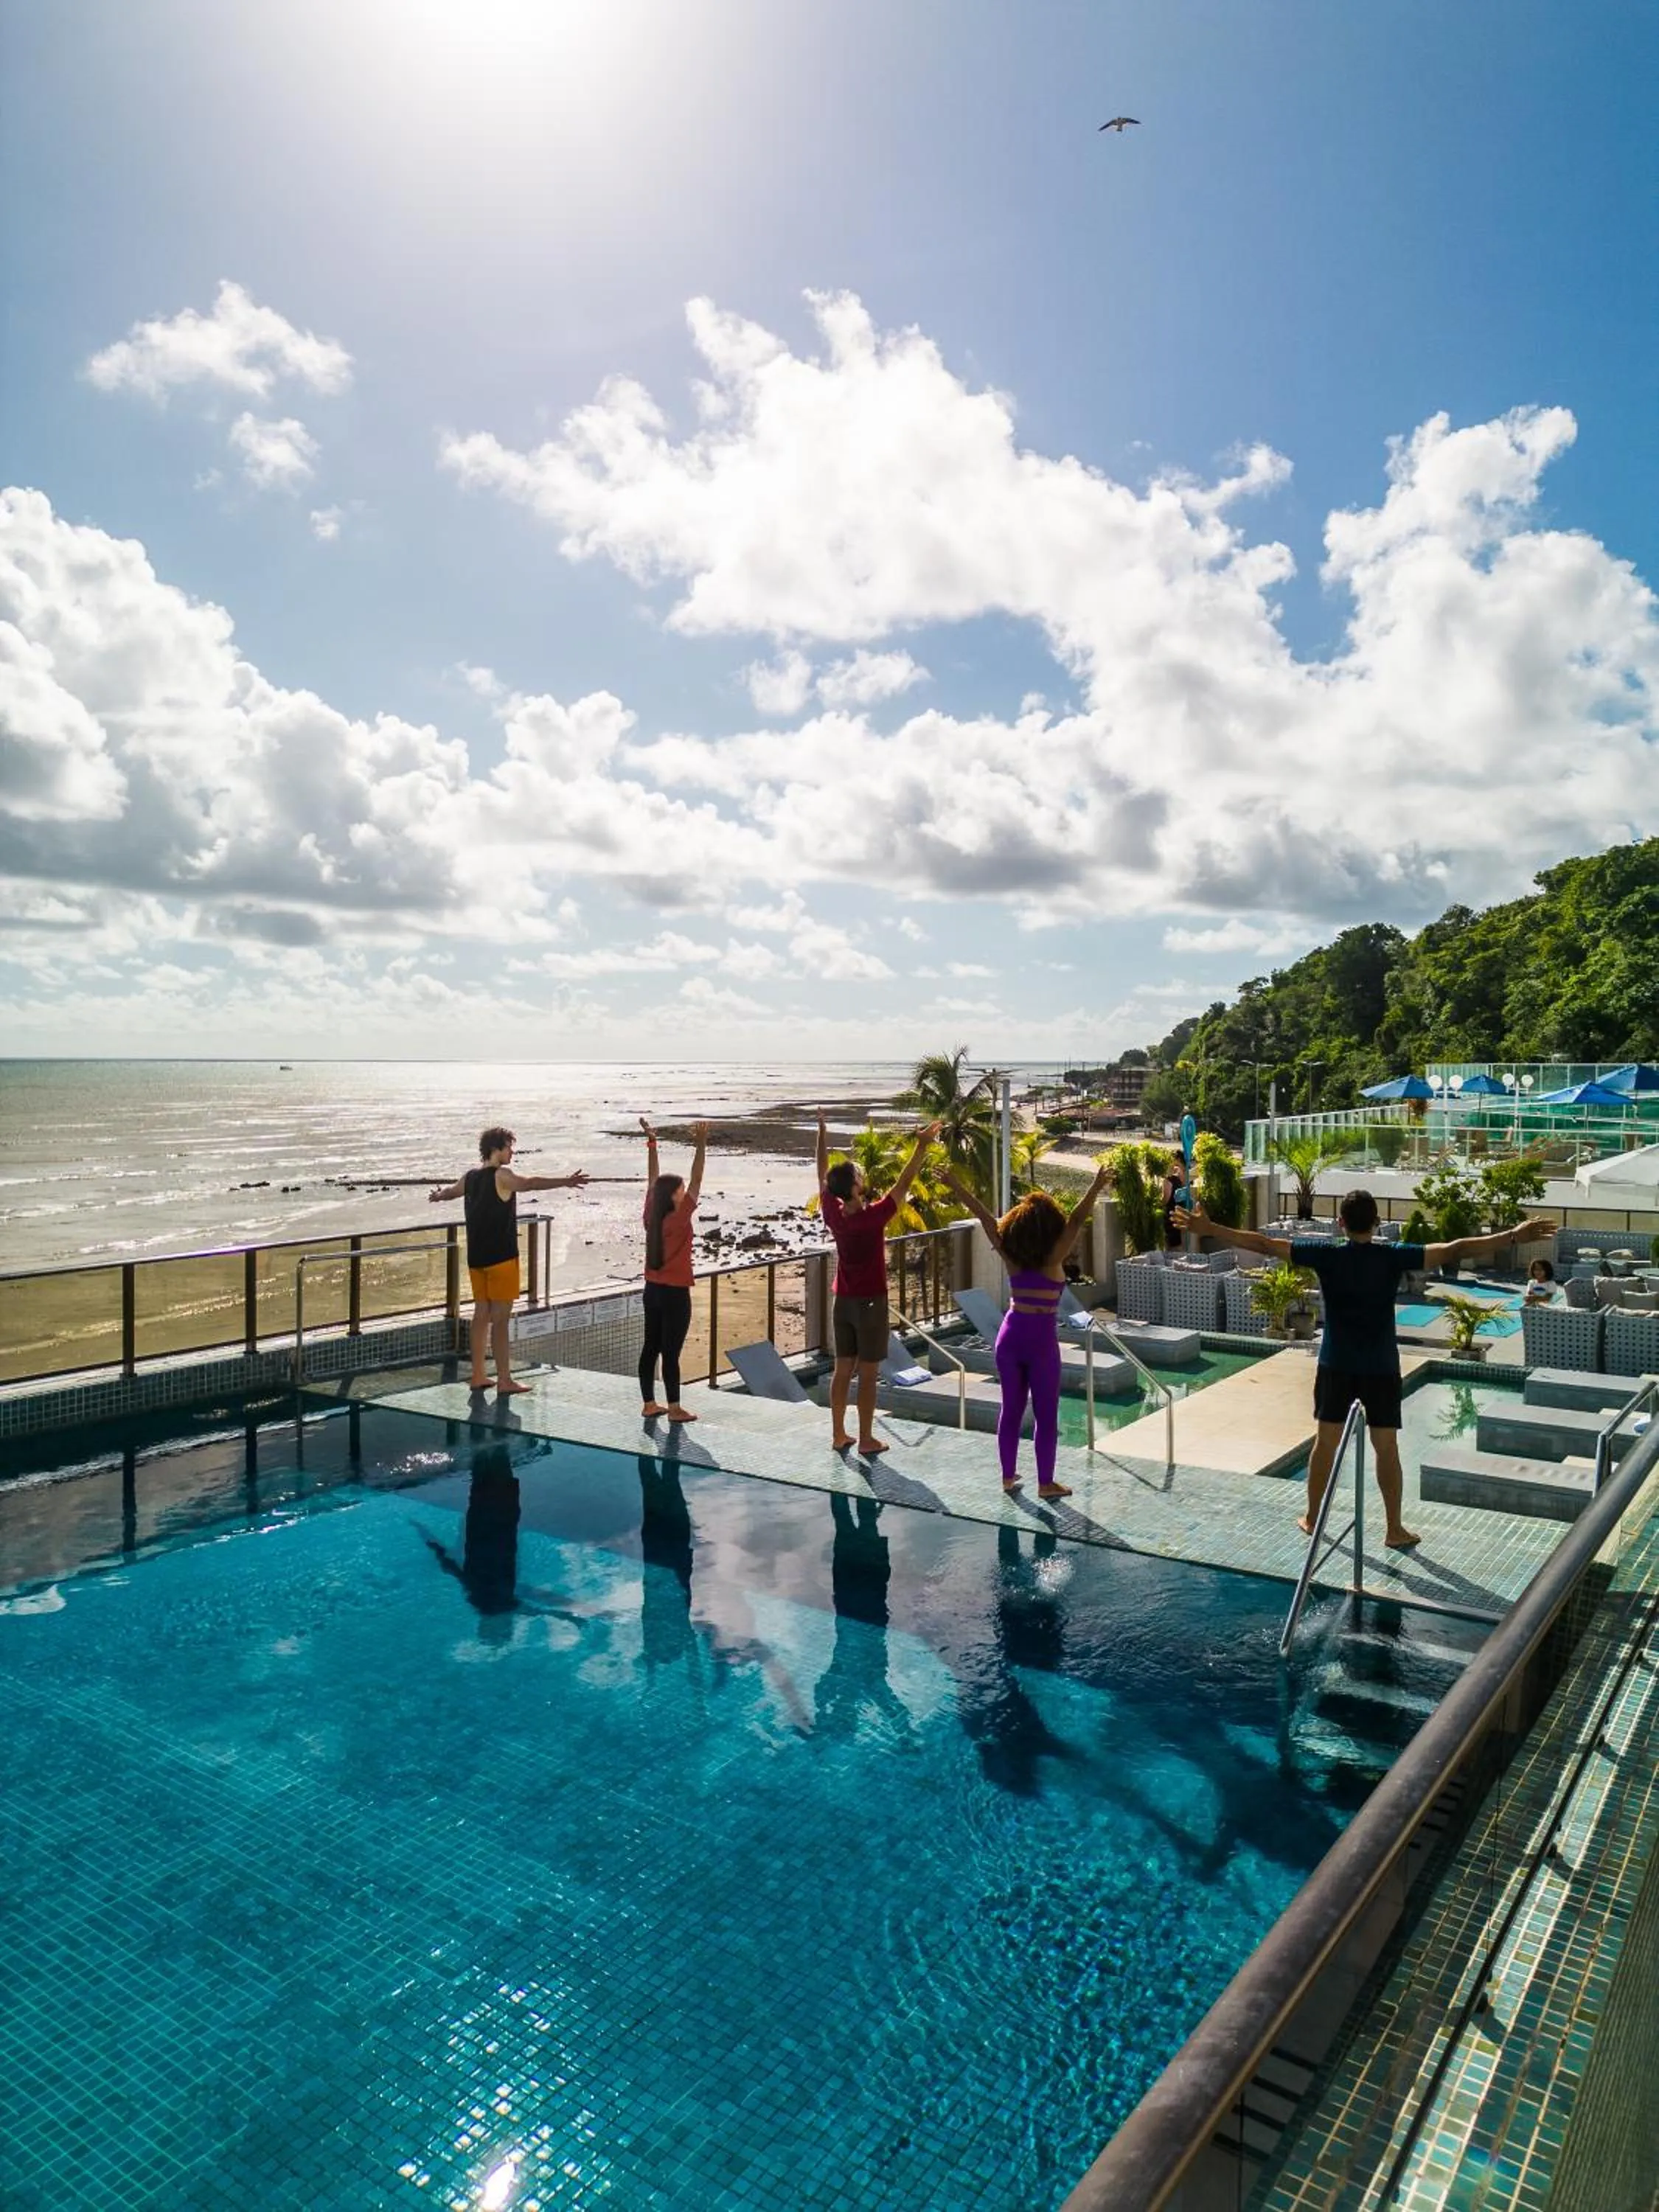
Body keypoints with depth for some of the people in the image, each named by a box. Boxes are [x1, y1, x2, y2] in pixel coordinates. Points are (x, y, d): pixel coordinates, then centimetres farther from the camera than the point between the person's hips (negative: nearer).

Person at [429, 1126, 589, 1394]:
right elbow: (531, 1183, -32)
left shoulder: (470, 1177, 11)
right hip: (501, 1258, -8)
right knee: (500, 1319, -5)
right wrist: (565, 1182, -43)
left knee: (481, 1315, 13)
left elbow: (451, 1190, 34)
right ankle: (504, 1381, -2)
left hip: (476, 1258, 8)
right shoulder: (502, 1176, -13)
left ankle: (478, 1376, 18)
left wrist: (437, 1196, 57)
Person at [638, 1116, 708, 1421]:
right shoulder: (680, 1218, -17)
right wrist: (701, 1146, -19)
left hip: (653, 1290, 7)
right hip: (675, 1293, -7)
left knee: (651, 1348, 10)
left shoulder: (651, 1216, 0)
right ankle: (674, 1409, 5)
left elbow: (652, 1179, 8)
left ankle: (649, 1404, 17)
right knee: (671, 1352, -2)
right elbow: (697, 1182, -19)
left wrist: (651, 1143, 10)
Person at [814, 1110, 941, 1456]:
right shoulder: (873, 1217, -20)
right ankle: (866, 1439, 6)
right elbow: (904, 1184, -18)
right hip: (871, 1302, -6)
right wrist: (922, 1146, -15)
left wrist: (822, 1130, 10)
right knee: (868, 1374, 1)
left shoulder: (833, 1214, -6)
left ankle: (839, 1434, 17)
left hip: (843, 1301, 6)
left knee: (842, 1370, 11)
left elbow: (822, 1173, 5)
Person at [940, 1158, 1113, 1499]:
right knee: (1046, 1415, 5)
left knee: (1011, 1409, 14)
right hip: (1041, 1337, -5)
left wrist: (955, 1185, 6)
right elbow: (1076, 1220, -21)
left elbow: (985, 1217, 2)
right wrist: (1096, 1187, -25)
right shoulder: (1052, 1258, -11)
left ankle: (1008, 1475, 23)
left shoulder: (1010, 1256, 0)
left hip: (1010, 1334, 5)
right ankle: (1046, 1483, 10)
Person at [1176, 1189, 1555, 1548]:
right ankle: (1395, 1530, 15)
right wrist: (1514, 1237, -9)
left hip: (1336, 1365, 1)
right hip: (1381, 1368, -1)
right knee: (1387, 1447, 8)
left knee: (1325, 1442, 11)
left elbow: (1263, 1244, -9)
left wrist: (1209, 1228, -6)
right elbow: (1455, 1250, -13)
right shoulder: (1394, 1257, -10)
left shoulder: (1326, 1256, -8)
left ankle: (1312, 1519, 22)